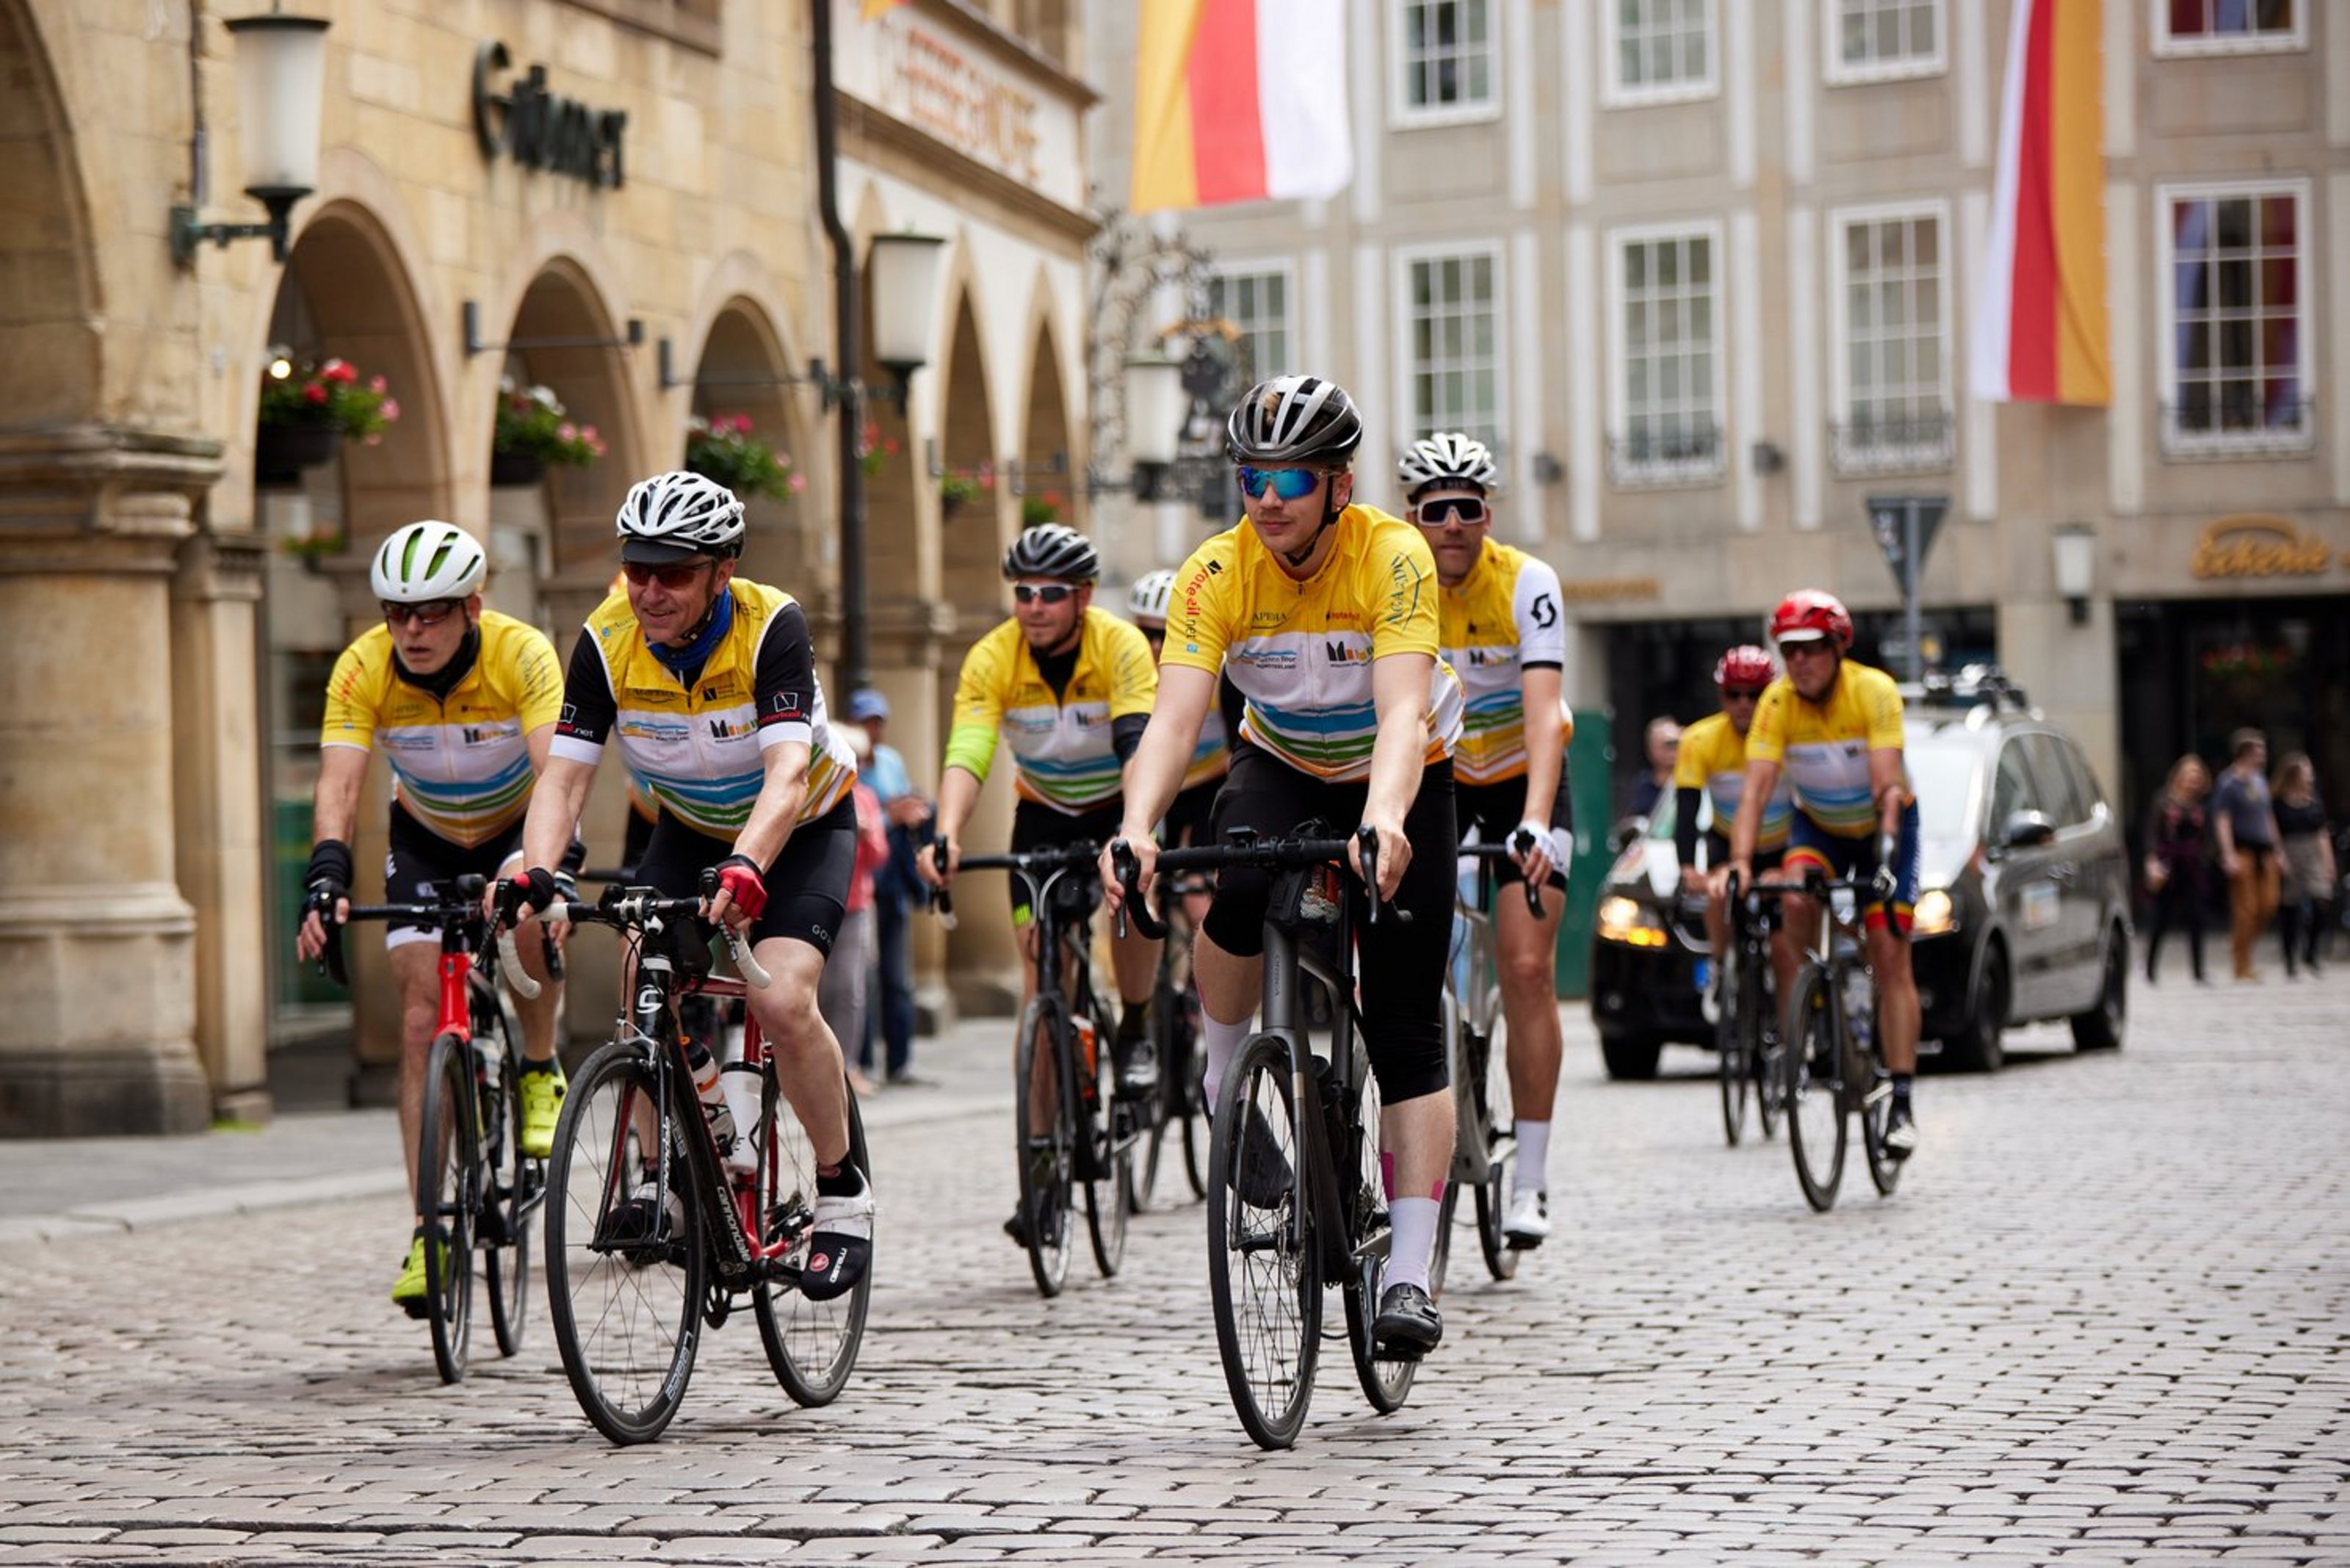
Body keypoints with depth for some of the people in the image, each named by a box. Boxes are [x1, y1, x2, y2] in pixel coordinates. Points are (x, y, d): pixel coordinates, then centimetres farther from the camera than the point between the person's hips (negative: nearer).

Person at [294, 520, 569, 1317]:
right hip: (426, 839, 2)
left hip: (521, 828, -2)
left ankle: (541, 1069, -7)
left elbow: (555, 769, -42)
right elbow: (338, 782, -34)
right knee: (423, 1018, -11)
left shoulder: (523, 654, -30)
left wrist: (547, 864, -59)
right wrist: (327, 877, -52)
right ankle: (428, 1227, -8)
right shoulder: (362, 669, -25)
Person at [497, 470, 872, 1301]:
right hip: (690, 828, 4)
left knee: (781, 1000, -24)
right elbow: (565, 774, -24)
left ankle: (843, 1193, -5)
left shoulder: (773, 627, -31)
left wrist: (745, 869, -59)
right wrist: (537, 872, -43)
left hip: (802, 828, -4)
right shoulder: (607, 641, -20)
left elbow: (788, 774, -41)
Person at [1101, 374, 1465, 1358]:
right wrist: (1136, 829, -50)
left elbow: (1404, 714, -40)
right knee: (1238, 891, -34)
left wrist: (1384, 820, -59)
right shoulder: (1216, 573, -22)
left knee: (1406, 1033, -9)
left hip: (1398, 779, -1)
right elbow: (1174, 717, -32)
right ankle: (1224, 1084, -8)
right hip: (1281, 767, 2)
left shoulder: (1394, 558, -28)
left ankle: (1408, 1278, -8)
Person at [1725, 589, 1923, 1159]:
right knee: (1793, 901, -29)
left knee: (1890, 956, -10)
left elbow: (1887, 787, -34)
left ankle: (1902, 1103, -9)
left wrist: (1885, 852, -49)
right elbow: (1756, 788, -29)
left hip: (1881, 826, -2)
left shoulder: (1874, 691, -28)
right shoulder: (1777, 702, -21)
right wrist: (1740, 863, -43)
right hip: (1817, 824, 2)